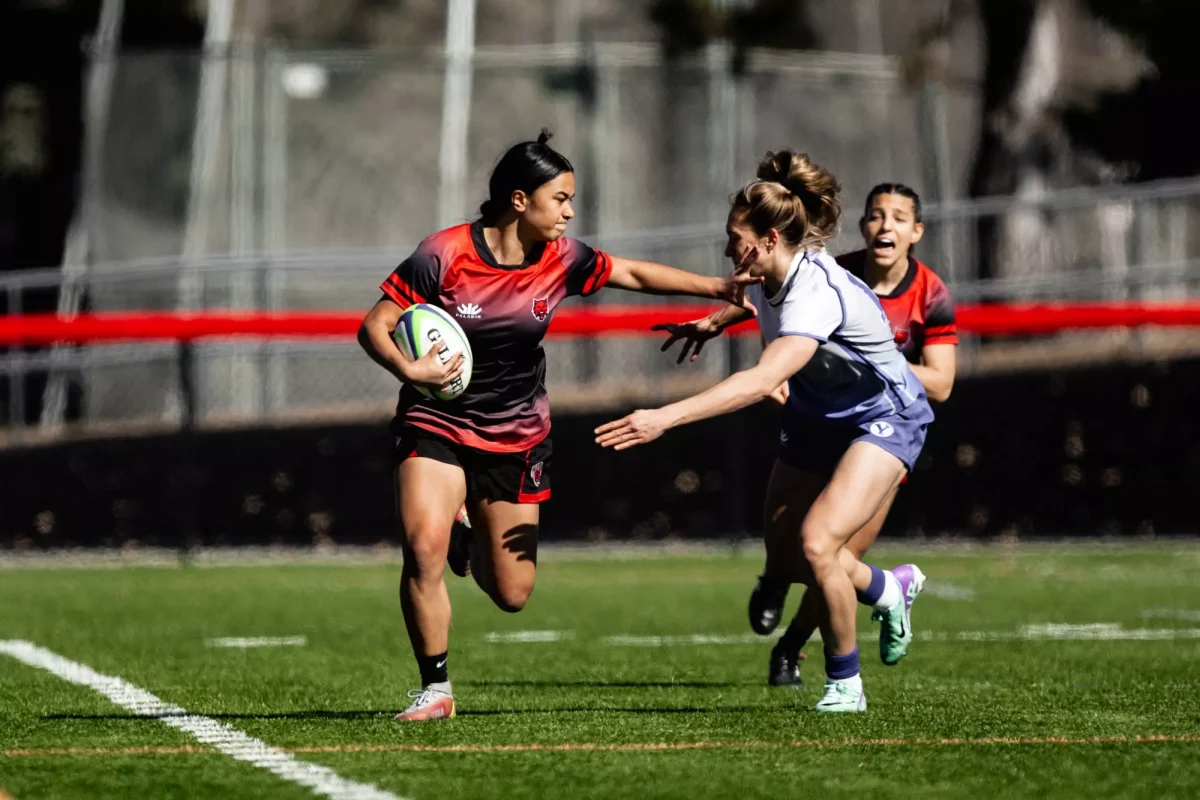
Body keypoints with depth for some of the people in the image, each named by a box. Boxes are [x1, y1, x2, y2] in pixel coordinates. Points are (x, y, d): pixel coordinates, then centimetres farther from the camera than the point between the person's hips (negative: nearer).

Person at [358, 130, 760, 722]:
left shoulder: (560, 261, -6)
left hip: (516, 438, 4)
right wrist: (408, 370, -33)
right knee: (423, 548, -25)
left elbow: (634, 274, 8)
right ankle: (435, 689, -8)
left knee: (512, 594, 2)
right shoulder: (444, 256, -18)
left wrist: (718, 288, 3)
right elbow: (375, 326, -14)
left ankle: (476, 546, 39)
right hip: (436, 425, -3)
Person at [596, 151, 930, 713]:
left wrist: (665, 418, -56)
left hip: (883, 420, -9)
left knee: (816, 543, -25)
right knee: (783, 556, 7)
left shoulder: (816, 293, -37)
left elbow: (763, 380, -51)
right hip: (815, 417, 9)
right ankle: (891, 589, 39)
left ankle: (844, 684, -4)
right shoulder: (768, 278, -10)